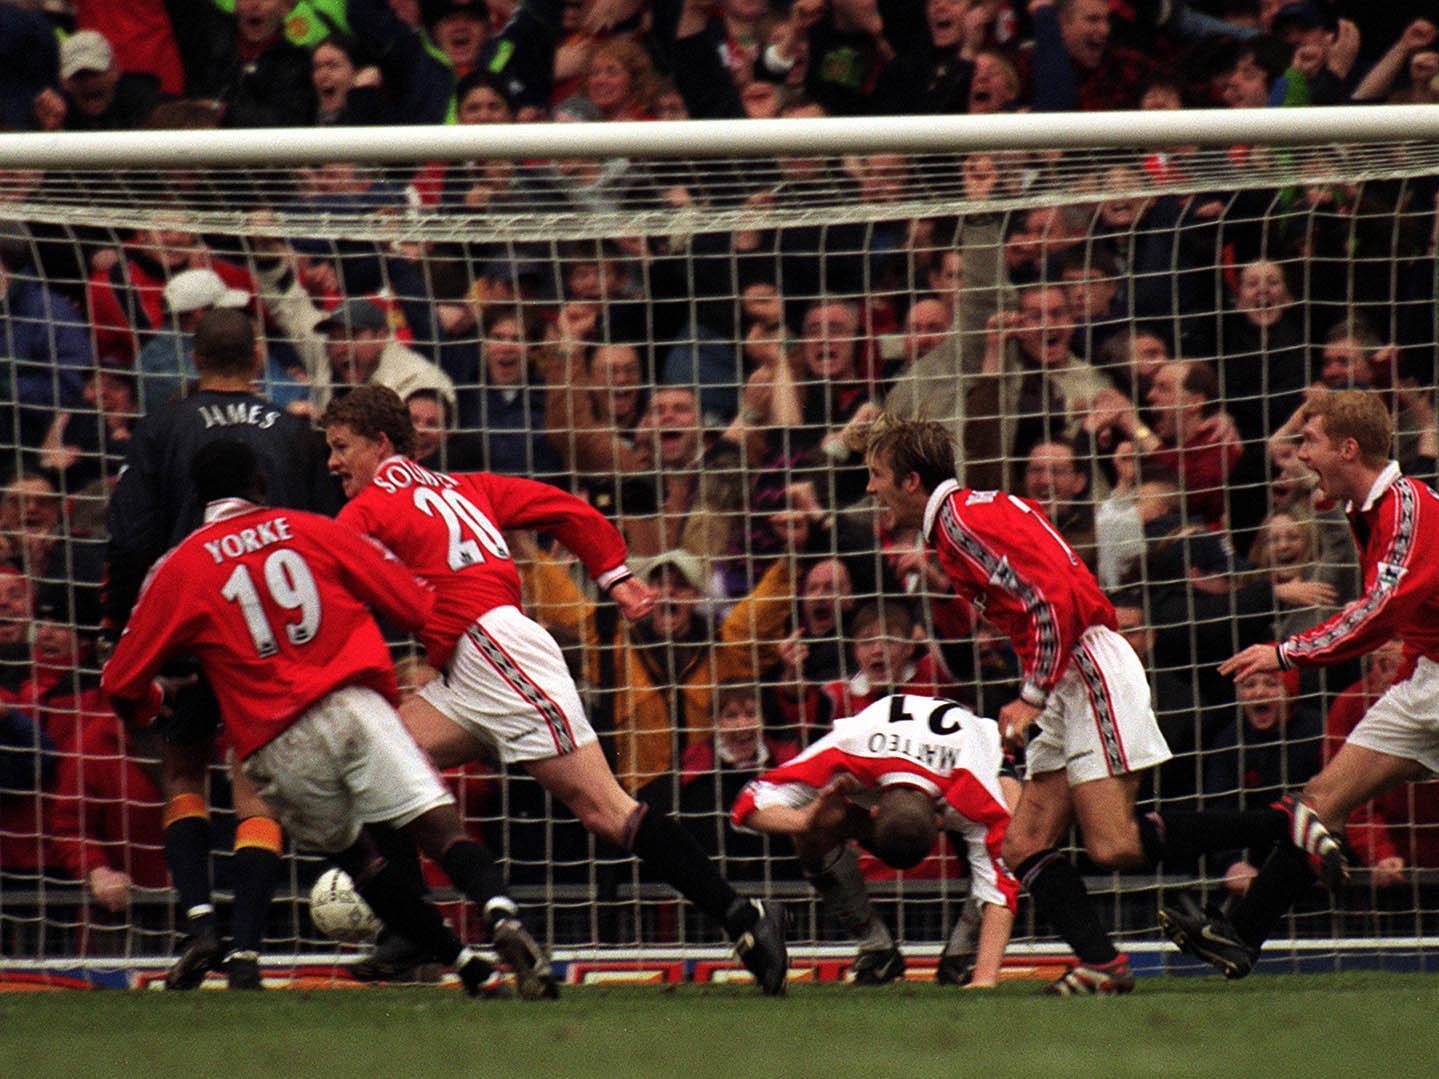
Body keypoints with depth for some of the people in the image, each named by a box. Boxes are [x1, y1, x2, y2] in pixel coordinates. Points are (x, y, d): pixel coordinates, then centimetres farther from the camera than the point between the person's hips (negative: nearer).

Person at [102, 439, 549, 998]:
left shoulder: (178, 570, 10)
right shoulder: (315, 531, 12)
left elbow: (121, 683, 10)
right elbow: (415, 606, 12)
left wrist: (146, 710, 33)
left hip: (276, 748, 0)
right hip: (355, 707, 0)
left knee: (358, 856, 16)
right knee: (441, 826, -10)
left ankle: (469, 967, 6)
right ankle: (500, 914, -39)